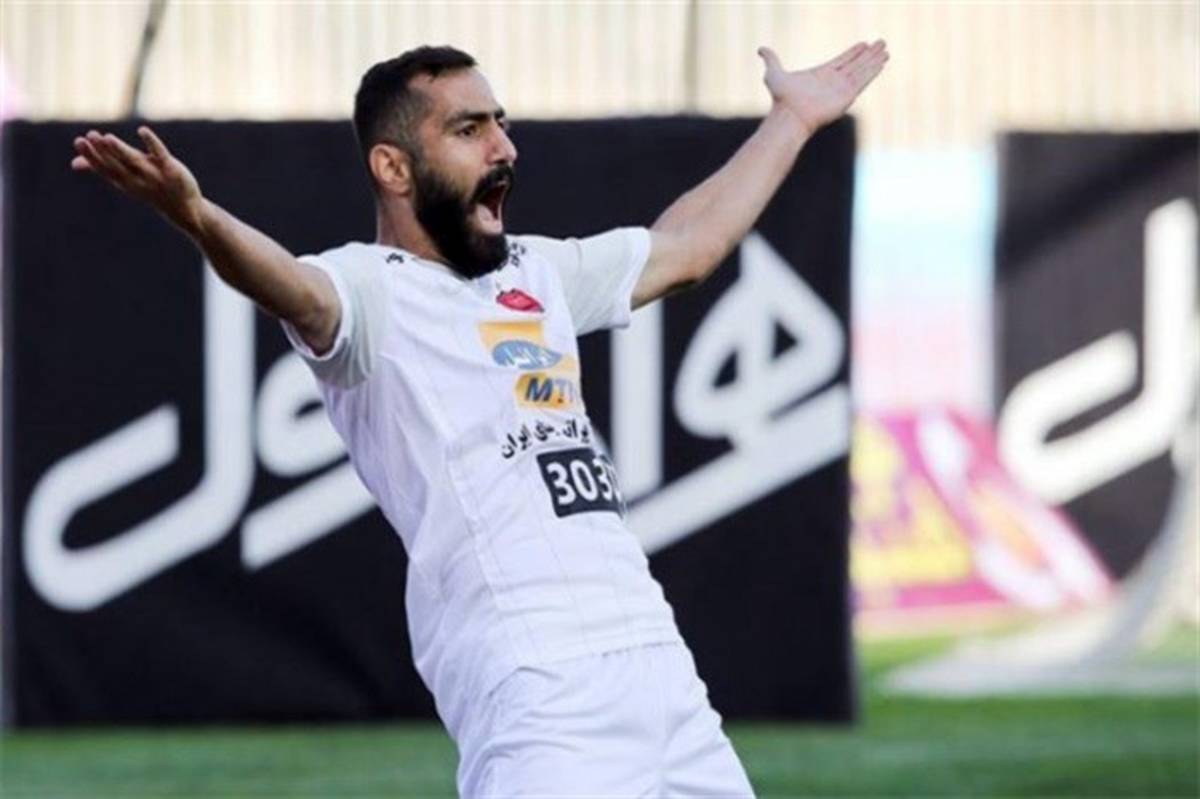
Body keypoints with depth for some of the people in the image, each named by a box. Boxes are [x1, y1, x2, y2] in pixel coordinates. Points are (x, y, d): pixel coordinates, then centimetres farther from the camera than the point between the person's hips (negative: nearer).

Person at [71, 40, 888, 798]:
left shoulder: (537, 272, 21)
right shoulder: (371, 289, -5)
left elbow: (685, 246, 36)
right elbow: (294, 287, -27)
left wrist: (792, 119, 45)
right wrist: (197, 217, -48)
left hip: (657, 664, 8)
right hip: (538, 690, -8)